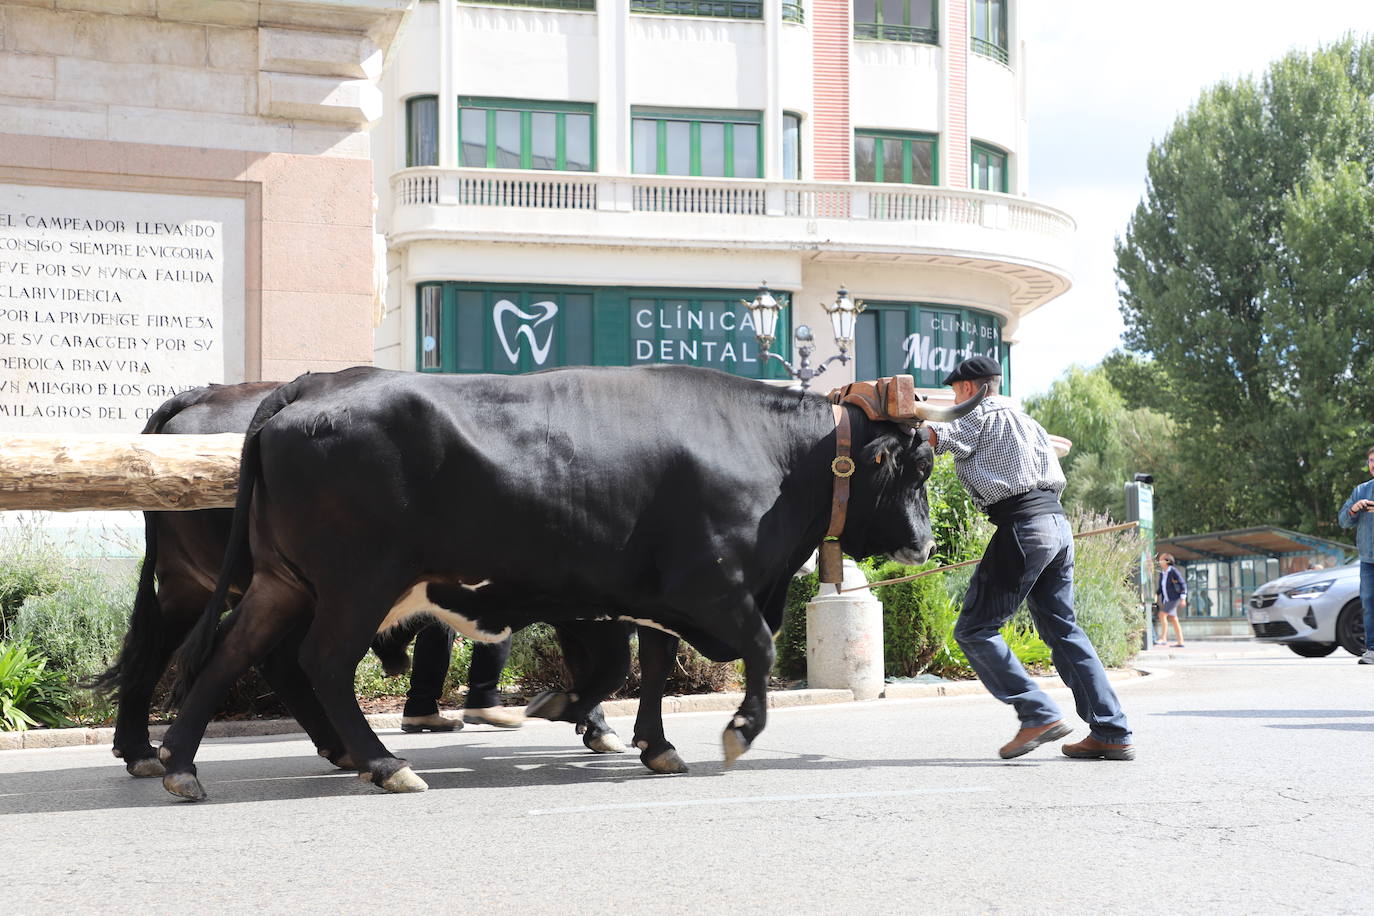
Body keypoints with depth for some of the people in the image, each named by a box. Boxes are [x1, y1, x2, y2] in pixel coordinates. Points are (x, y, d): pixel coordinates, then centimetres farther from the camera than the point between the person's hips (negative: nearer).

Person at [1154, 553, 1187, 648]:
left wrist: (1183, 598, -15)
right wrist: (1156, 595, 3)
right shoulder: (1162, 573, 11)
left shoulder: (1173, 571, -11)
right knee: (1174, 620, 8)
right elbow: (1160, 587, 20)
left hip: (1174, 598, -8)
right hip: (1166, 600, 8)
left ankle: (1163, 639, -20)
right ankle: (1180, 642, 12)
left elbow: (1183, 584, -11)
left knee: (1162, 614, -20)